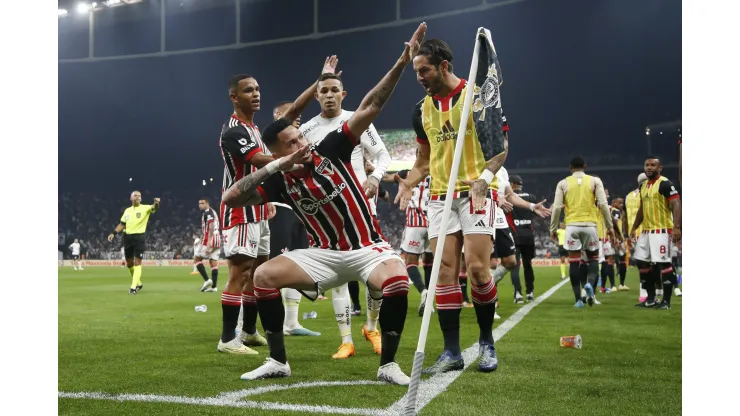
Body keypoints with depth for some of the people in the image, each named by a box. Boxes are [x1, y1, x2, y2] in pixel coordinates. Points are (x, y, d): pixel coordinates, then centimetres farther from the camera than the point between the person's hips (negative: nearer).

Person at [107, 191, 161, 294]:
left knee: (137, 263, -7)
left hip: (139, 237, -5)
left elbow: (153, 208, -24)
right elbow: (122, 224, 17)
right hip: (128, 237, 5)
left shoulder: (145, 208, -3)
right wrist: (113, 233, 4)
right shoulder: (127, 210, 13)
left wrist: (156, 203, -47)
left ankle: (133, 287, -5)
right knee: (129, 263, 12)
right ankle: (138, 283, 29)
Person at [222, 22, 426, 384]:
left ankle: (388, 365, -15)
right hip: (325, 253, 2)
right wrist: (275, 165, -21)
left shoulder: (330, 149, -8)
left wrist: (403, 61, -19)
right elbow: (230, 198, -16)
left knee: (397, 281, -34)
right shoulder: (280, 183, -5)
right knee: (263, 275, -13)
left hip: (367, 247, -2)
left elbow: (371, 107, -12)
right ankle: (278, 361, 0)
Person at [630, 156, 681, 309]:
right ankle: (651, 298, 19)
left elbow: (676, 205, -17)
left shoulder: (665, 184, -10)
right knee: (642, 262, 9)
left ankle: (666, 301, 0)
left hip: (661, 231, -9)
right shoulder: (643, 186, 16)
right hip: (646, 231, 9)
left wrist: (676, 227, -26)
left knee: (663, 263, -9)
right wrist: (634, 228, 22)